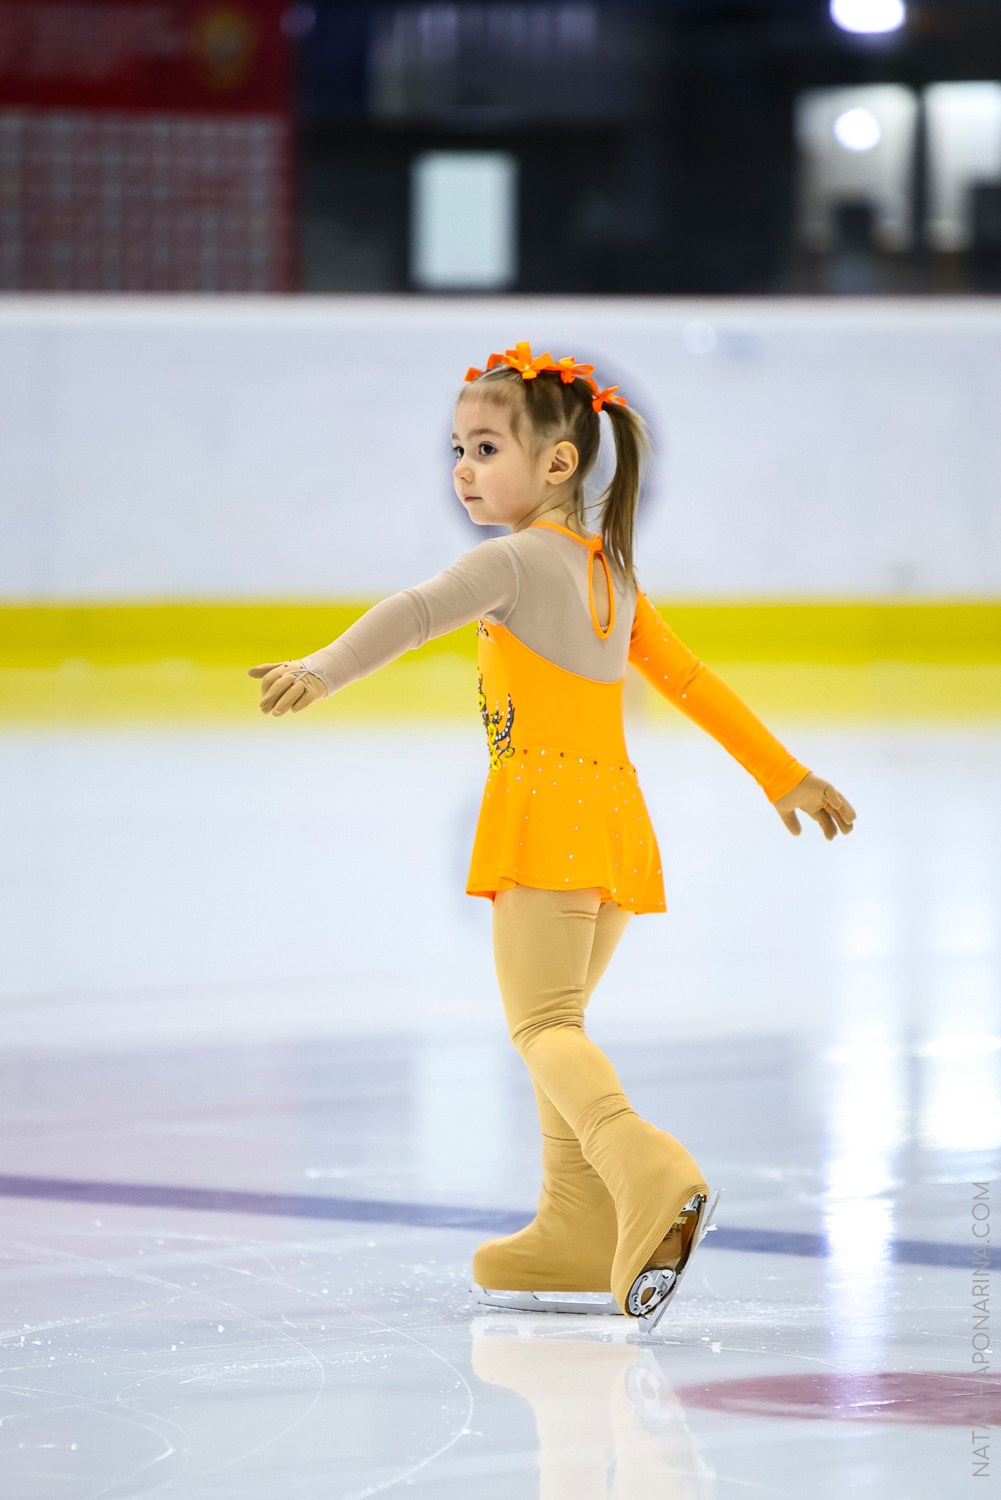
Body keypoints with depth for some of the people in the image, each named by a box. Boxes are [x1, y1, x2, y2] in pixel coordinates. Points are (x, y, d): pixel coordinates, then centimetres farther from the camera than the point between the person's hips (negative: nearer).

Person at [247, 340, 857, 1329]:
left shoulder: (516, 559, -8)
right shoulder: (611, 573, 18)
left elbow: (419, 612, -25)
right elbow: (691, 681, 25)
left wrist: (322, 672, -37)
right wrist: (781, 773, 32)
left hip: (544, 808, -9)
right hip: (614, 818, 9)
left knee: (541, 1020, -13)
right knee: (557, 1022, 16)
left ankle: (650, 1174, -36)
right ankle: (577, 1241, 17)